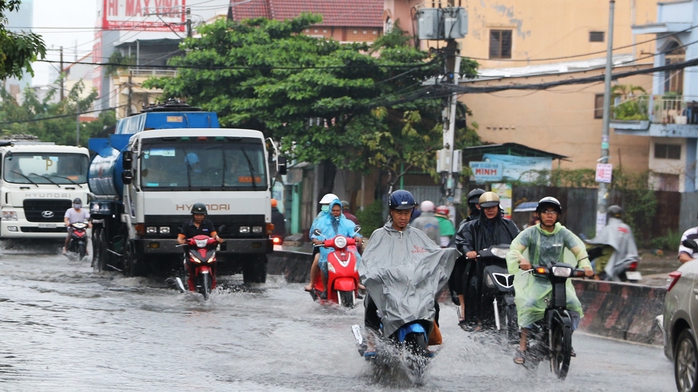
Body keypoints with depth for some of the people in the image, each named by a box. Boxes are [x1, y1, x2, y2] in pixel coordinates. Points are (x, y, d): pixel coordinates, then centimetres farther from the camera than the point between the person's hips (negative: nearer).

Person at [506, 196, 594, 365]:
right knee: (529, 305, -27)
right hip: (535, 279, -2)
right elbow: (515, 248, -14)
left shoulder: (563, 233, 4)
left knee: (574, 305, -15)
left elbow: (579, 249, -7)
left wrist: (585, 265, -28)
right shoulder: (530, 233, -2)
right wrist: (521, 260, -37)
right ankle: (522, 347, -24)